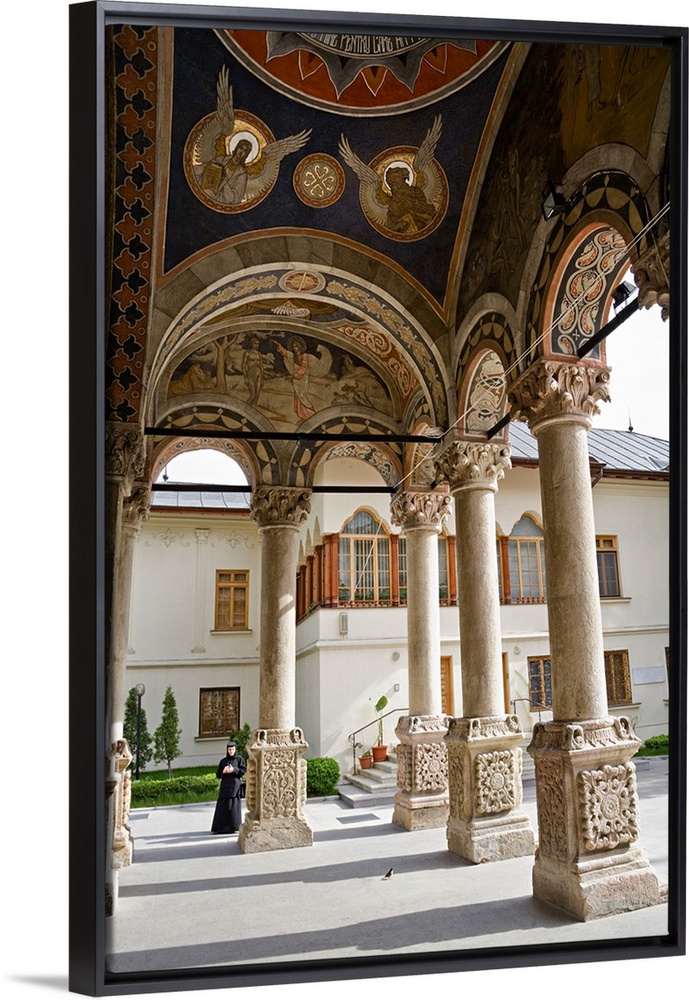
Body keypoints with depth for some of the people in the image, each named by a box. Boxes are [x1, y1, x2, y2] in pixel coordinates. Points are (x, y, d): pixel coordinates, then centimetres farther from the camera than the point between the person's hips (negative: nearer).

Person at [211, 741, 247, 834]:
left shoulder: (240, 759, 5)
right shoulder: (223, 761, 13)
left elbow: (244, 770, -6)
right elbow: (218, 774, 10)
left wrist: (234, 770, -19)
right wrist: (223, 771, -11)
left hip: (235, 784, -3)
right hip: (225, 785, 3)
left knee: (234, 805, -8)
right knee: (222, 805, -2)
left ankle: (234, 826, -4)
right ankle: (220, 827, 1)